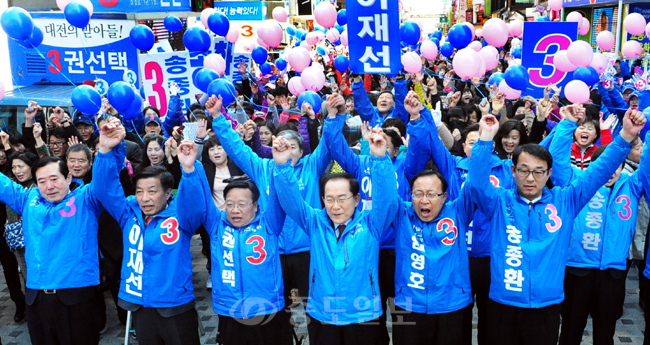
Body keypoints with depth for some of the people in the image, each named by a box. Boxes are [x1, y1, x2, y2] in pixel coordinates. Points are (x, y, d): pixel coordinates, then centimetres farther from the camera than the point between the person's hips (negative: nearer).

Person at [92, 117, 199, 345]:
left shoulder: (180, 214, -9)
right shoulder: (129, 213, 1)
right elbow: (104, 188, -8)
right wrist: (106, 151, -25)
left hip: (176, 307, -3)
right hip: (139, 307, 4)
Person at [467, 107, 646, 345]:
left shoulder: (565, 201, 4)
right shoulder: (499, 201, -1)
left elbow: (599, 172, 1)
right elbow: (477, 181, -17)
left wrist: (625, 136, -10)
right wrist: (486, 138, -26)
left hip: (547, 306, 1)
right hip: (503, 305, -1)